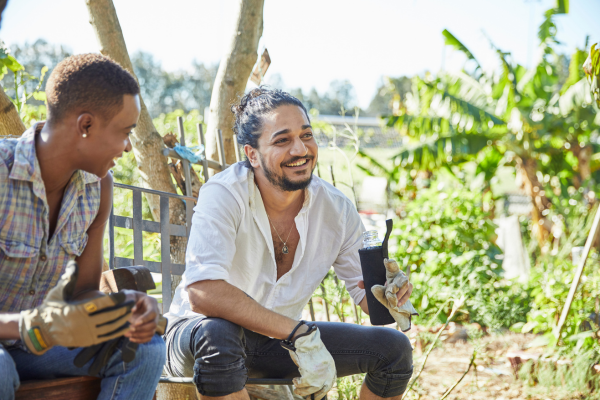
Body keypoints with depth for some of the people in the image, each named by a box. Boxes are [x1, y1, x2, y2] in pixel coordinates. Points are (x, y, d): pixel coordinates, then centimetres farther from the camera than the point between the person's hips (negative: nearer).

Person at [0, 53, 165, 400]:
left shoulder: (97, 188, -2)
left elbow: (84, 292, 2)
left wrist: (128, 308, -21)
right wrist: (39, 328, -46)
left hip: (34, 342, 6)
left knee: (145, 349, -13)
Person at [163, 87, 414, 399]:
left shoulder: (336, 209, -9)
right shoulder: (224, 195, -25)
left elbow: (367, 294, 1)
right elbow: (202, 292, -39)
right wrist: (300, 335, -39)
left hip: (279, 343, 5)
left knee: (394, 348, -7)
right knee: (216, 333, -41)